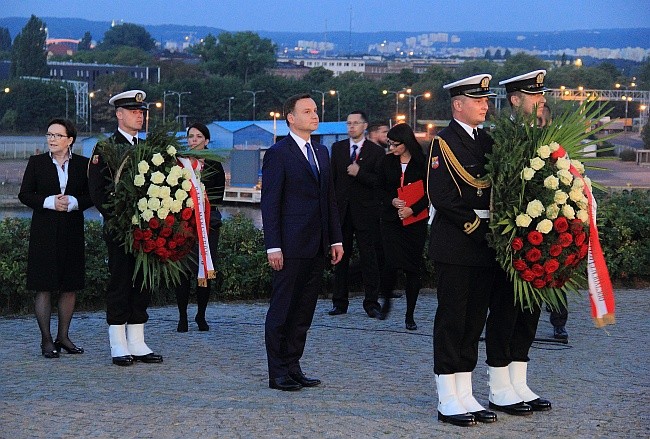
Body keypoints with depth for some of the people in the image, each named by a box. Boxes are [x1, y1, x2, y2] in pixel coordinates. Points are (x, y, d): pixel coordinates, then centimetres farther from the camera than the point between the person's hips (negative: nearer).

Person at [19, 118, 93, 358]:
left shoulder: (83, 164, 5)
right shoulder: (37, 162, 3)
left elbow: (91, 195, 6)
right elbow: (24, 194, 2)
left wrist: (74, 202, -12)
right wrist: (49, 202, -12)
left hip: (72, 231, 2)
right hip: (44, 232, -2)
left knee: (70, 286, 6)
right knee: (44, 287, -3)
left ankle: (63, 336, 17)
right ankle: (46, 340, 2)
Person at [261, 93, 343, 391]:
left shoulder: (321, 152, 16)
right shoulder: (278, 153, -6)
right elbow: (270, 203, -10)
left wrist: (335, 239, 12)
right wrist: (273, 246, -15)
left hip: (317, 247, 7)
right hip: (291, 247, -7)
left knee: (303, 313, 10)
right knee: (281, 312, 0)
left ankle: (293, 368, 17)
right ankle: (278, 374, 5)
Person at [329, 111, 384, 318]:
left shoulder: (376, 151, 1)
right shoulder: (337, 148, 11)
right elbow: (332, 178, 11)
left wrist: (359, 173, -18)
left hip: (365, 212, -3)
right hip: (342, 211, 3)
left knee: (368, 258, -2)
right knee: (340, 258, 6)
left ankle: (371, 303, 3)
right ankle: (340, 303, 12)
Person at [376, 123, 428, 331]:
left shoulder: (422, 163, -2)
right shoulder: (387, 162, 6)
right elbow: (381, 189, 11)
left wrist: (412, 209, -15)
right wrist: (392, 201, -9)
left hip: (416, 220, -1)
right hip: (391, 219, 1)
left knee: (413, 267, 1)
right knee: (392, 263, -13)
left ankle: (410, 315, 10)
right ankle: (386, 299, 15)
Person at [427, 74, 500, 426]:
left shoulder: (488, 142, 15)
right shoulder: (444, 142, -7)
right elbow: (440, 195, -15)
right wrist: (473, 226, -14)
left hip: (484, 243, 7)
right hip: (454, 245, -7)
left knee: (475, 320, 10)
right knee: (451, 319, -3)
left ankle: (465, 396, 17)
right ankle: (448, 401, 2)